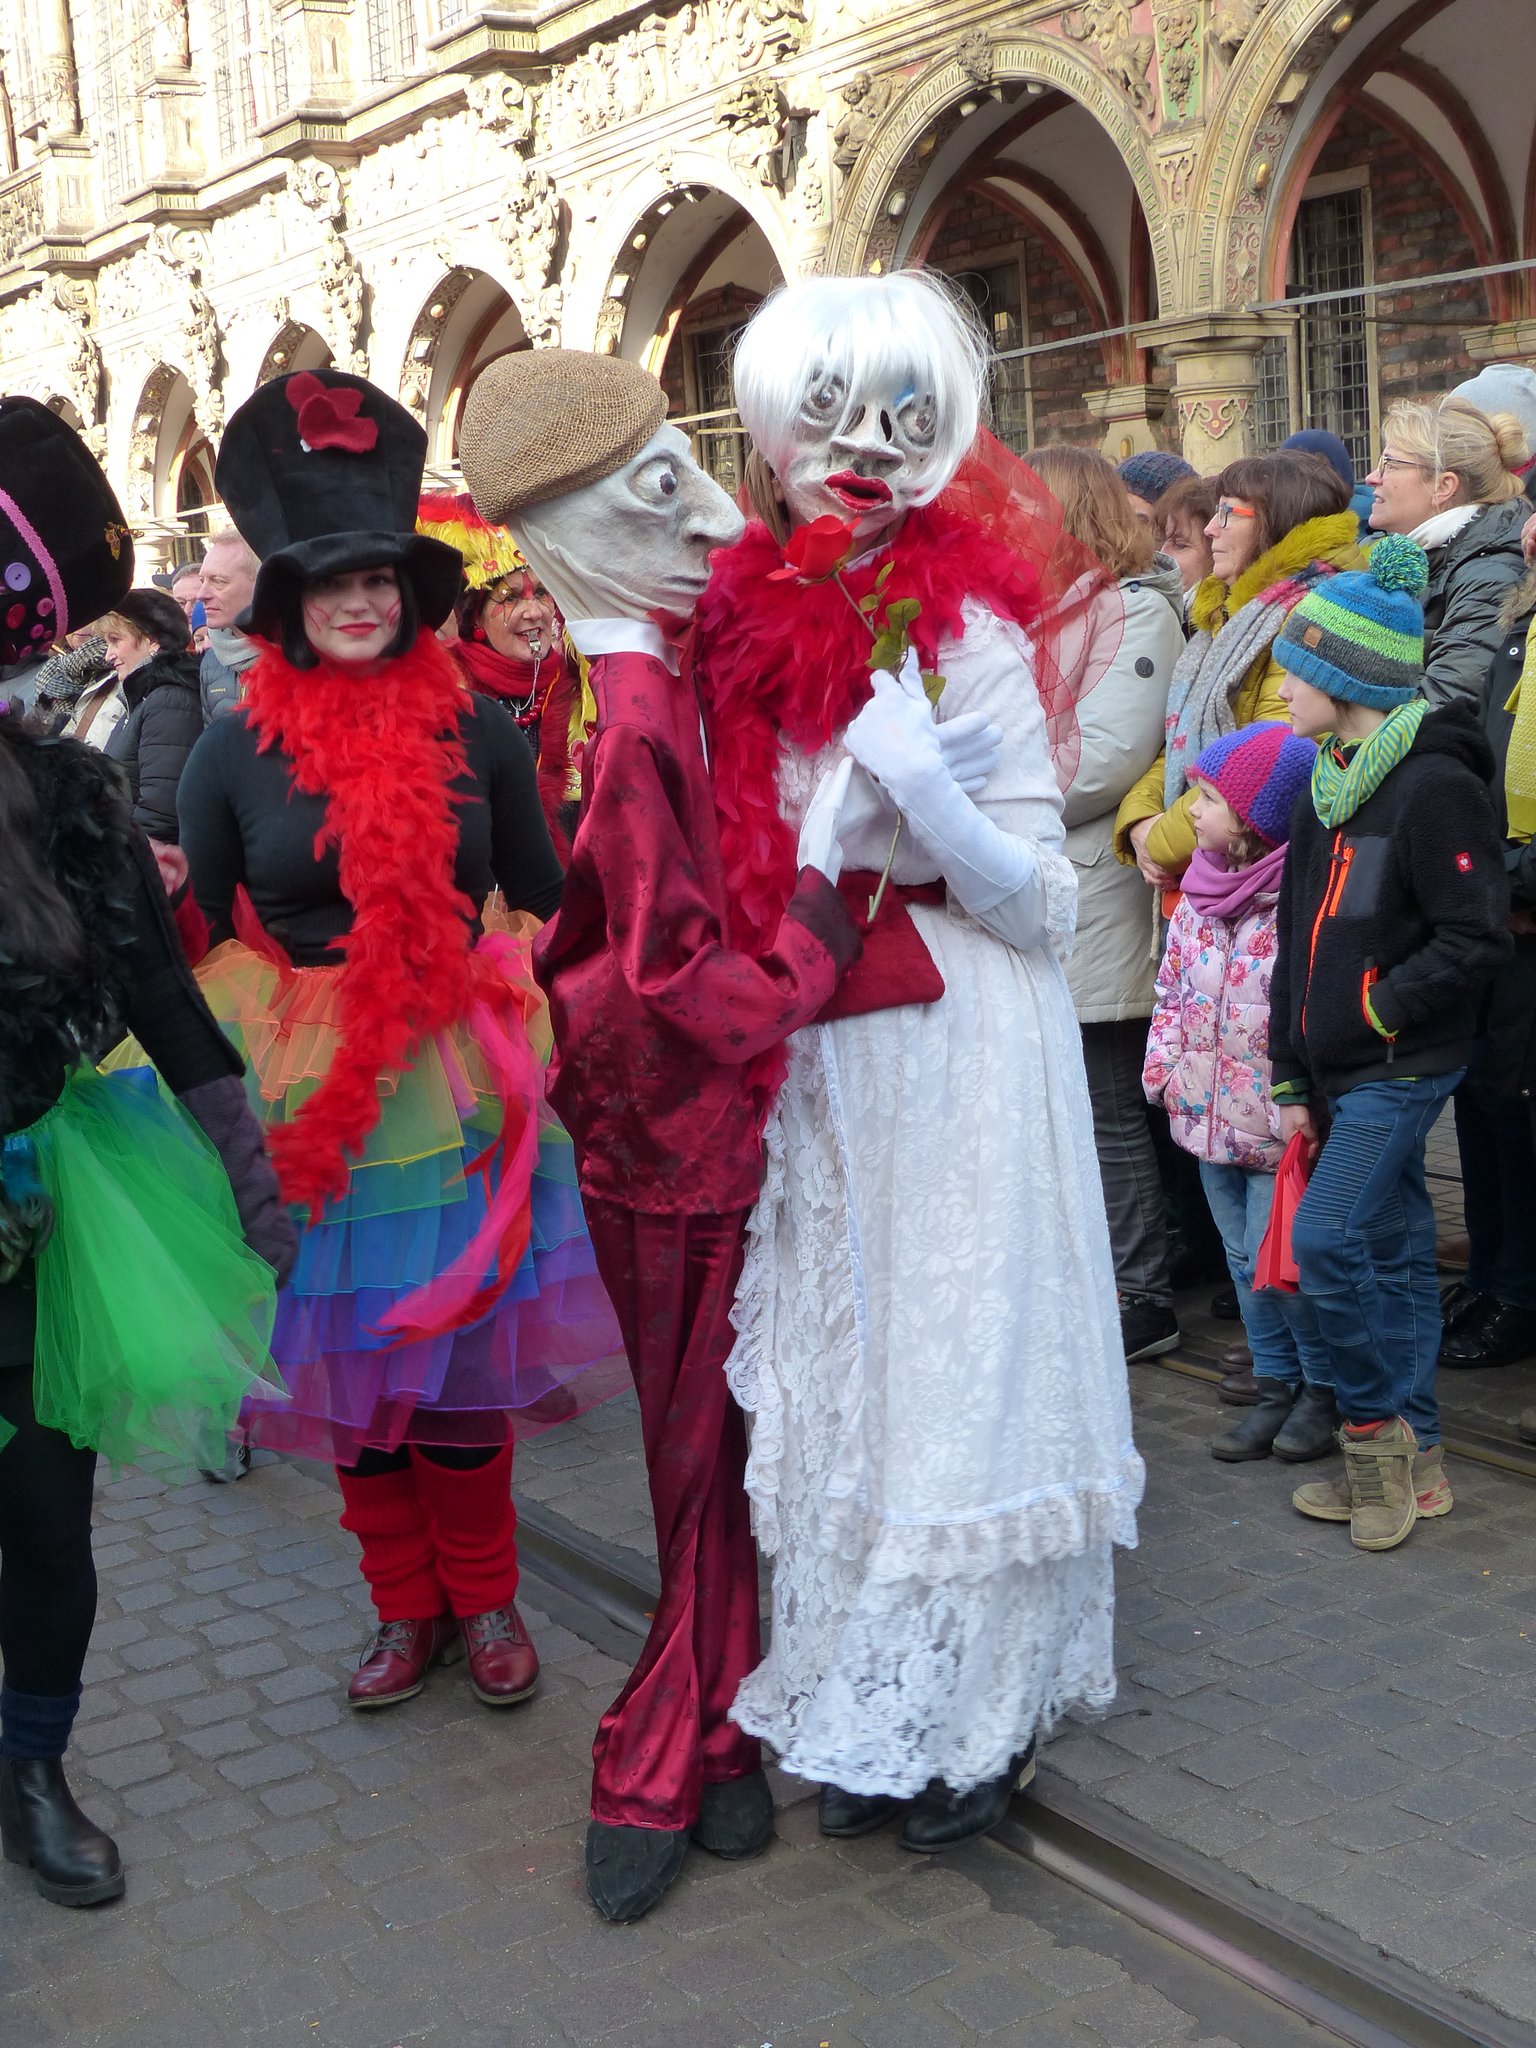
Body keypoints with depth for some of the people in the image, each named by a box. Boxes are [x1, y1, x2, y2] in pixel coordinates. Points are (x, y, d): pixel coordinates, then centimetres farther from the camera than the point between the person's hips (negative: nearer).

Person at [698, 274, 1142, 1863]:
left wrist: (928, 796, -28)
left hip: (957, 1059, -6)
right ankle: (866, 1708, 30)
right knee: (835, 1371, 13)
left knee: (954, 1364, 4)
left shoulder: (969, 629, -11)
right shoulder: (752, 618, 5)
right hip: (813, 1067, 6)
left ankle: (969, 1718, 23)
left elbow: (1042, 901, -13)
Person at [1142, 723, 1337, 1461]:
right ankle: (1277, 1385, 29)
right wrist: (1161, 1059, 7)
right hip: (1209, 1114, 8)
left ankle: (1326, 1387, 18)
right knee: (1244, 1258, 15)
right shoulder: (1197, 895, 6)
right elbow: (1173, 985, 16)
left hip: (1277, 1123, -7)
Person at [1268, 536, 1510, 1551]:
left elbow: (1478, 937, -19)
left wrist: (1376, 1010, -15)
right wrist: (1293, 1079, 13)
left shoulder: (1433, 785, -15)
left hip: (1403, 1068, -8)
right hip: (1341, 1069, 8)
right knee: (1394, 1253, 11)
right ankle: (1415, 1462, 19)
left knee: (1327, 1241, -11)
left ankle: (1377, 1421, 7)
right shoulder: (1329, 785, 11)